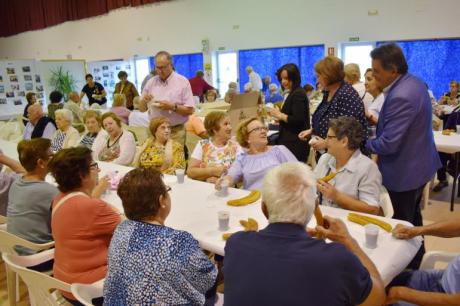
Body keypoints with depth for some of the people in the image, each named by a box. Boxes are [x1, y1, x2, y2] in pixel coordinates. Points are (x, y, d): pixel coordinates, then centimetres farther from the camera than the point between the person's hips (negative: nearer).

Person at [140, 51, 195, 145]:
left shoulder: (182, 82, -1)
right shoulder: (151, 83, 9)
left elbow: (190, 110, -6)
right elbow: (141, 109, 15)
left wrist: (173, 107, -19)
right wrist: (144, 101, -6)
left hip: (176, 131, -3)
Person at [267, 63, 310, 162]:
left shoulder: (298, 94, -13)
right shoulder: (293, 93, 16)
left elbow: (298, 120, -20)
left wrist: (280, 115, -13)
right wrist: (278, 115, 9)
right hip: (290, 141, 10)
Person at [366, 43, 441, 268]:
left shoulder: (401, 96, -30)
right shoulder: (413, 82, 2)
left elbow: (389, 144, -28)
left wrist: (362, 144, -12)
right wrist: (380, 121, 4)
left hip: (404, 172, -11)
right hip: (417, 164, 11)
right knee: (412, 217, 26)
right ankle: (417, 261, 46)